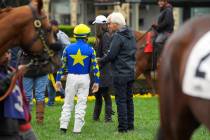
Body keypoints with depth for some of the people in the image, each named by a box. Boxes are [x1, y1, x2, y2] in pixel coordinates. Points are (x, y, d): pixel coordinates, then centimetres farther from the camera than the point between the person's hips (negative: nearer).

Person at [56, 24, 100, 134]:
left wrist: (58, 79, 7)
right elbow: (95, 66, -3)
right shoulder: (90, 49, -4)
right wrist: (96, 82, 3)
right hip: (84, 78, -1)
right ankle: (77, 129, 1)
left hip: (71, 77, 1)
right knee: (81, 104, 4)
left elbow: (62, 65, 0)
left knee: (68, 103, 9)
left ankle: (63, 126, 0)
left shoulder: (68, 48, -2)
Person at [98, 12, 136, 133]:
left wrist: (100, 61, -1)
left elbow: (111, 55, -17)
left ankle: (123, 127, -3)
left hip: (120, 73, -8)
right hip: (131, 72, 8)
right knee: (129, 99, 15)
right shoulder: (131, 34, 10)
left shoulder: (118, 36, -16)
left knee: (121, 100, -3)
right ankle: (130, 125, 20)